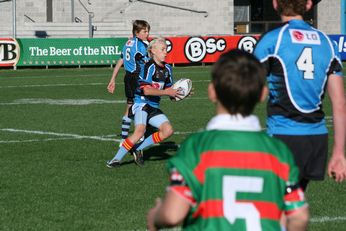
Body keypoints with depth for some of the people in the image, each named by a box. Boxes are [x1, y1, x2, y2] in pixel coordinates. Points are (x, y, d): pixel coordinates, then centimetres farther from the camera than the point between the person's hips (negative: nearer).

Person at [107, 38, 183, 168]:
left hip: (154, 107, 8)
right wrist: (166, 92, -18)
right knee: (140, 130, -30)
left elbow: (169, 89, 23)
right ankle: (116, 159, -23)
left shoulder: (167, 69, 13)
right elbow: (146, 90, -22)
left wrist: (178, 93, 4)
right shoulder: (149, 67, -13)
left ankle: (138, 149, 1)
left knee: (168, 130, -9)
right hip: (141, 104, -8)